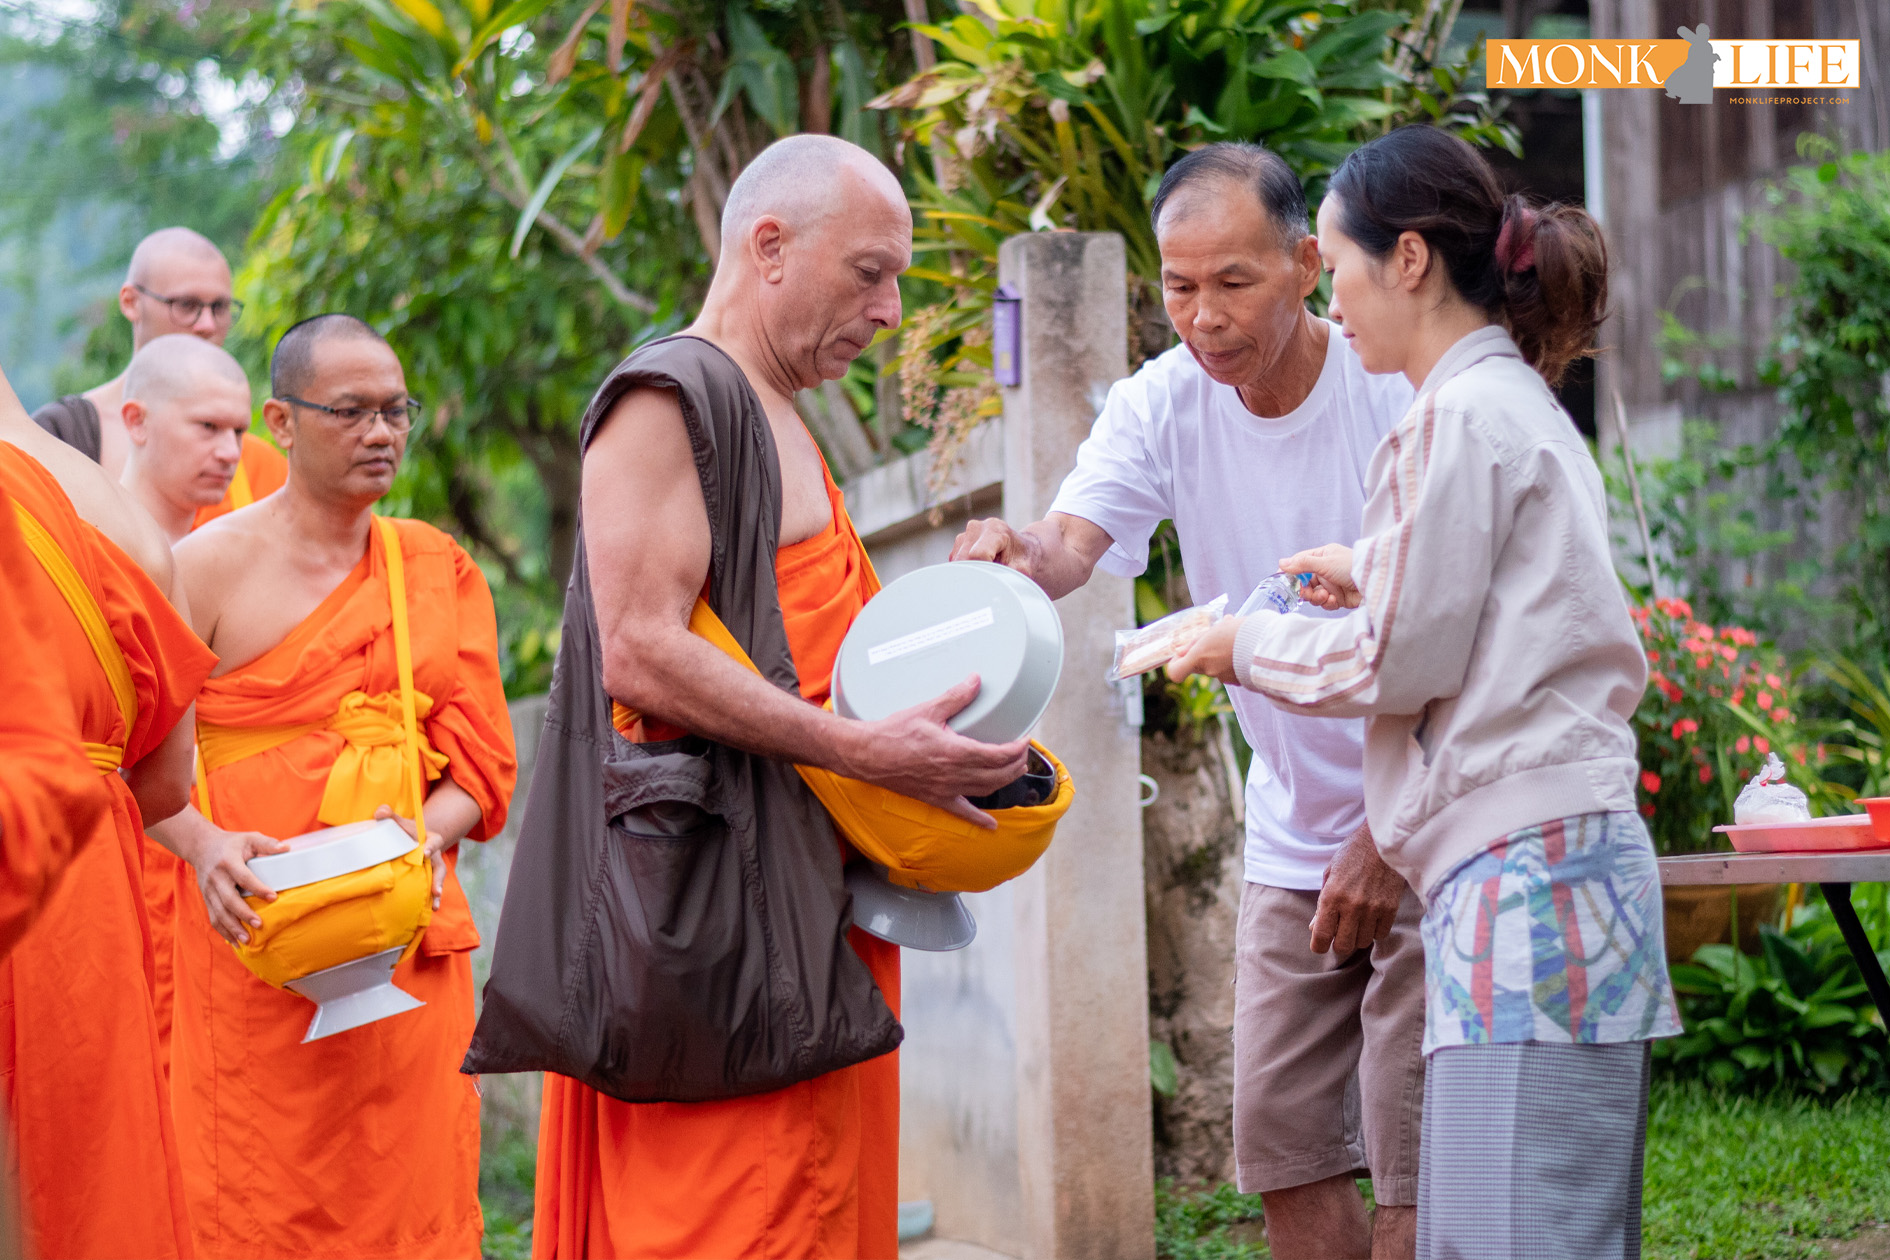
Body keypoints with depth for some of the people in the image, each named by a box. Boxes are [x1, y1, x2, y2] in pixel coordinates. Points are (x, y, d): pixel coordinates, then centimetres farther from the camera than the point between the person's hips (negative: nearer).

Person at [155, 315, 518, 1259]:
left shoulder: (439, 570, 13)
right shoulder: (212, 565, 1)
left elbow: (480, 764, 10)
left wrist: (428, 837, -10)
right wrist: (203, 846, -20)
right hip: (258, 940, -3)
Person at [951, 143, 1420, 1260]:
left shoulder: (1395, 393, -16)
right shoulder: (1163, 405, -4)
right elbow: (1075, 541, -20)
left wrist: (1389, 838, -21)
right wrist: (1021, 557, -45)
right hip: (1292, 840, 5)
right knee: (1283, 1155, 8)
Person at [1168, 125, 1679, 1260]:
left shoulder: (1461, 415, -9)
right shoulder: (1524, 407, 20)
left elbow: (1404, 664, -8)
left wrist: (1248, 646, 6)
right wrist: (1378, 579, 24)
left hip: (1523, 866, -10)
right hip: (1572, 855, 10)